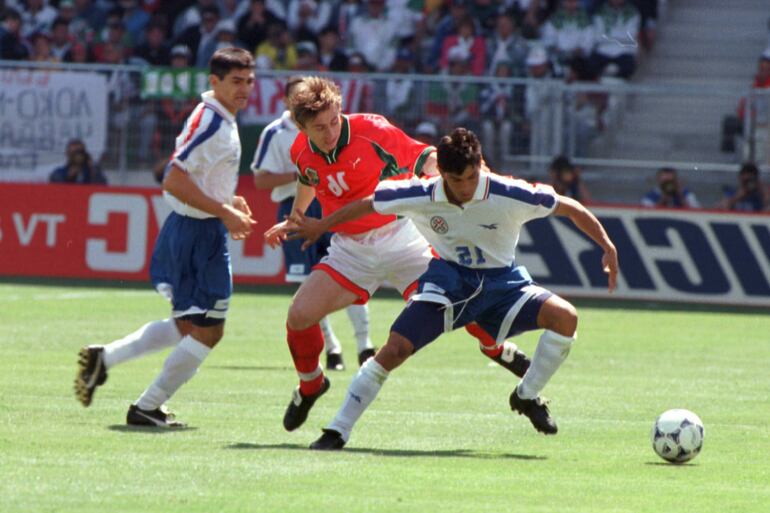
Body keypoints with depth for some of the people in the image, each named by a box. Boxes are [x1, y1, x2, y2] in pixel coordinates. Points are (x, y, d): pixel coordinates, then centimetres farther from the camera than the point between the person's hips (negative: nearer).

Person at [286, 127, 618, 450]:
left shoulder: (509, 195, -23)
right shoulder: (420, 196, -17)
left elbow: (571, 209, -11)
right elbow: (368, 204, 1)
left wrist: (607, 247, -15)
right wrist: (321, 226, 12)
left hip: (501, 281, 0)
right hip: (450, 278, 0)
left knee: (565, 317, -25)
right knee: (394, 350, -18)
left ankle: (527, 396, -4)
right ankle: (337, 431, -7)